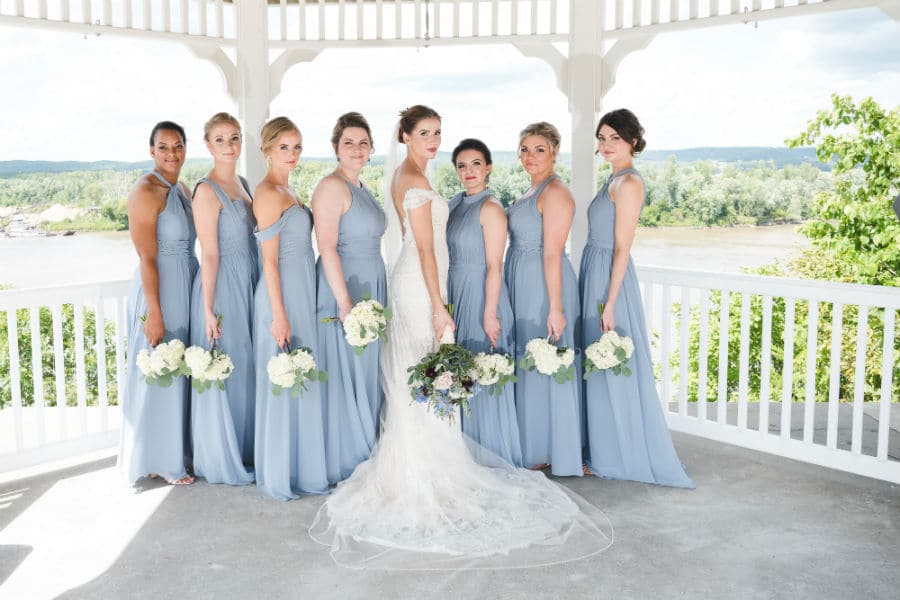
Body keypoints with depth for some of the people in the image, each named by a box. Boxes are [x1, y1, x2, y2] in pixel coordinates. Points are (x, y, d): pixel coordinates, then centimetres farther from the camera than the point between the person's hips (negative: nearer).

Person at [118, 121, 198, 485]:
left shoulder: (181, 189, 10)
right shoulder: (146, 192, -15)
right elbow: (147, 258, -18)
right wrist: (154, 313, -20)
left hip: (186, 288, 9)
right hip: (159, 291, -8)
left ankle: (178, 449, 31)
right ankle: (159, 460, 16)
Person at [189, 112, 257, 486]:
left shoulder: (242, 184, 12)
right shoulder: (207, 190, -13)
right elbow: (209, 253, -16)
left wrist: (253, 290, 14)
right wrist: (209, 309, -16)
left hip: (248, 286, 8)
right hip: (223, 287, -8)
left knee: (246, 369, 15)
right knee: (222, 374, 2)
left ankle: (244, 449, 28)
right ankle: (220, 459, 16)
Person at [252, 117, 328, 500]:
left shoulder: (285, 190, 15)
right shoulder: (268, 193, -13)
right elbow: (269, 260, -16)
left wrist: (297, 306, 17)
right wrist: (279, 314, -18)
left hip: (301, 292, 9)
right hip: (282, 295, -9)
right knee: (281, 383, 0)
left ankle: (299, 466, 27)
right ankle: (279, 476, 12)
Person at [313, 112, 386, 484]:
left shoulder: (360, 188, 15)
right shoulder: (332, 187, -13)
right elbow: (327, 248, -18)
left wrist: (374, 298, 17)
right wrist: (345, 302, -22)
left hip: (369, 290, 9)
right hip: (342, 291, -9)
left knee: (366, 375, 14)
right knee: (344, 376, -1)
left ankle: (363, 452, 26)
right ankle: (342, 464, 10)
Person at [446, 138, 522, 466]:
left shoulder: (490, 208, -13)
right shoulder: (456, 203, 11)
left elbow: (494, 266, -16)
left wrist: (490, 313, -19)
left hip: (480, 295, -8)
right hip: (455, 294, 8)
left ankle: (493, 454, 14)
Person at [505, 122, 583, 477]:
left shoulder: (554, 193, -14)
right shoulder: (533, 191, 15)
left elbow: (552, 253, -20)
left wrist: (556, 307, -22)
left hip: (545, 286, -10)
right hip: (523, 287, 10)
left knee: (543, 366, 0)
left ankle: (547, 453, 13)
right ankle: (533, 448, 27)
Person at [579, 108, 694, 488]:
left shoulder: (628, 182, -14)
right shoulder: (614, 179, 15)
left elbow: (622, 248, -18)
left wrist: (609, 303, -19)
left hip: (610, 279, -10)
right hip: (595, 274, 10)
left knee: (612, 369, -1)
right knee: (599, 367, 15)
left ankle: (618, 457, 12)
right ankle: (603, 451, 26)